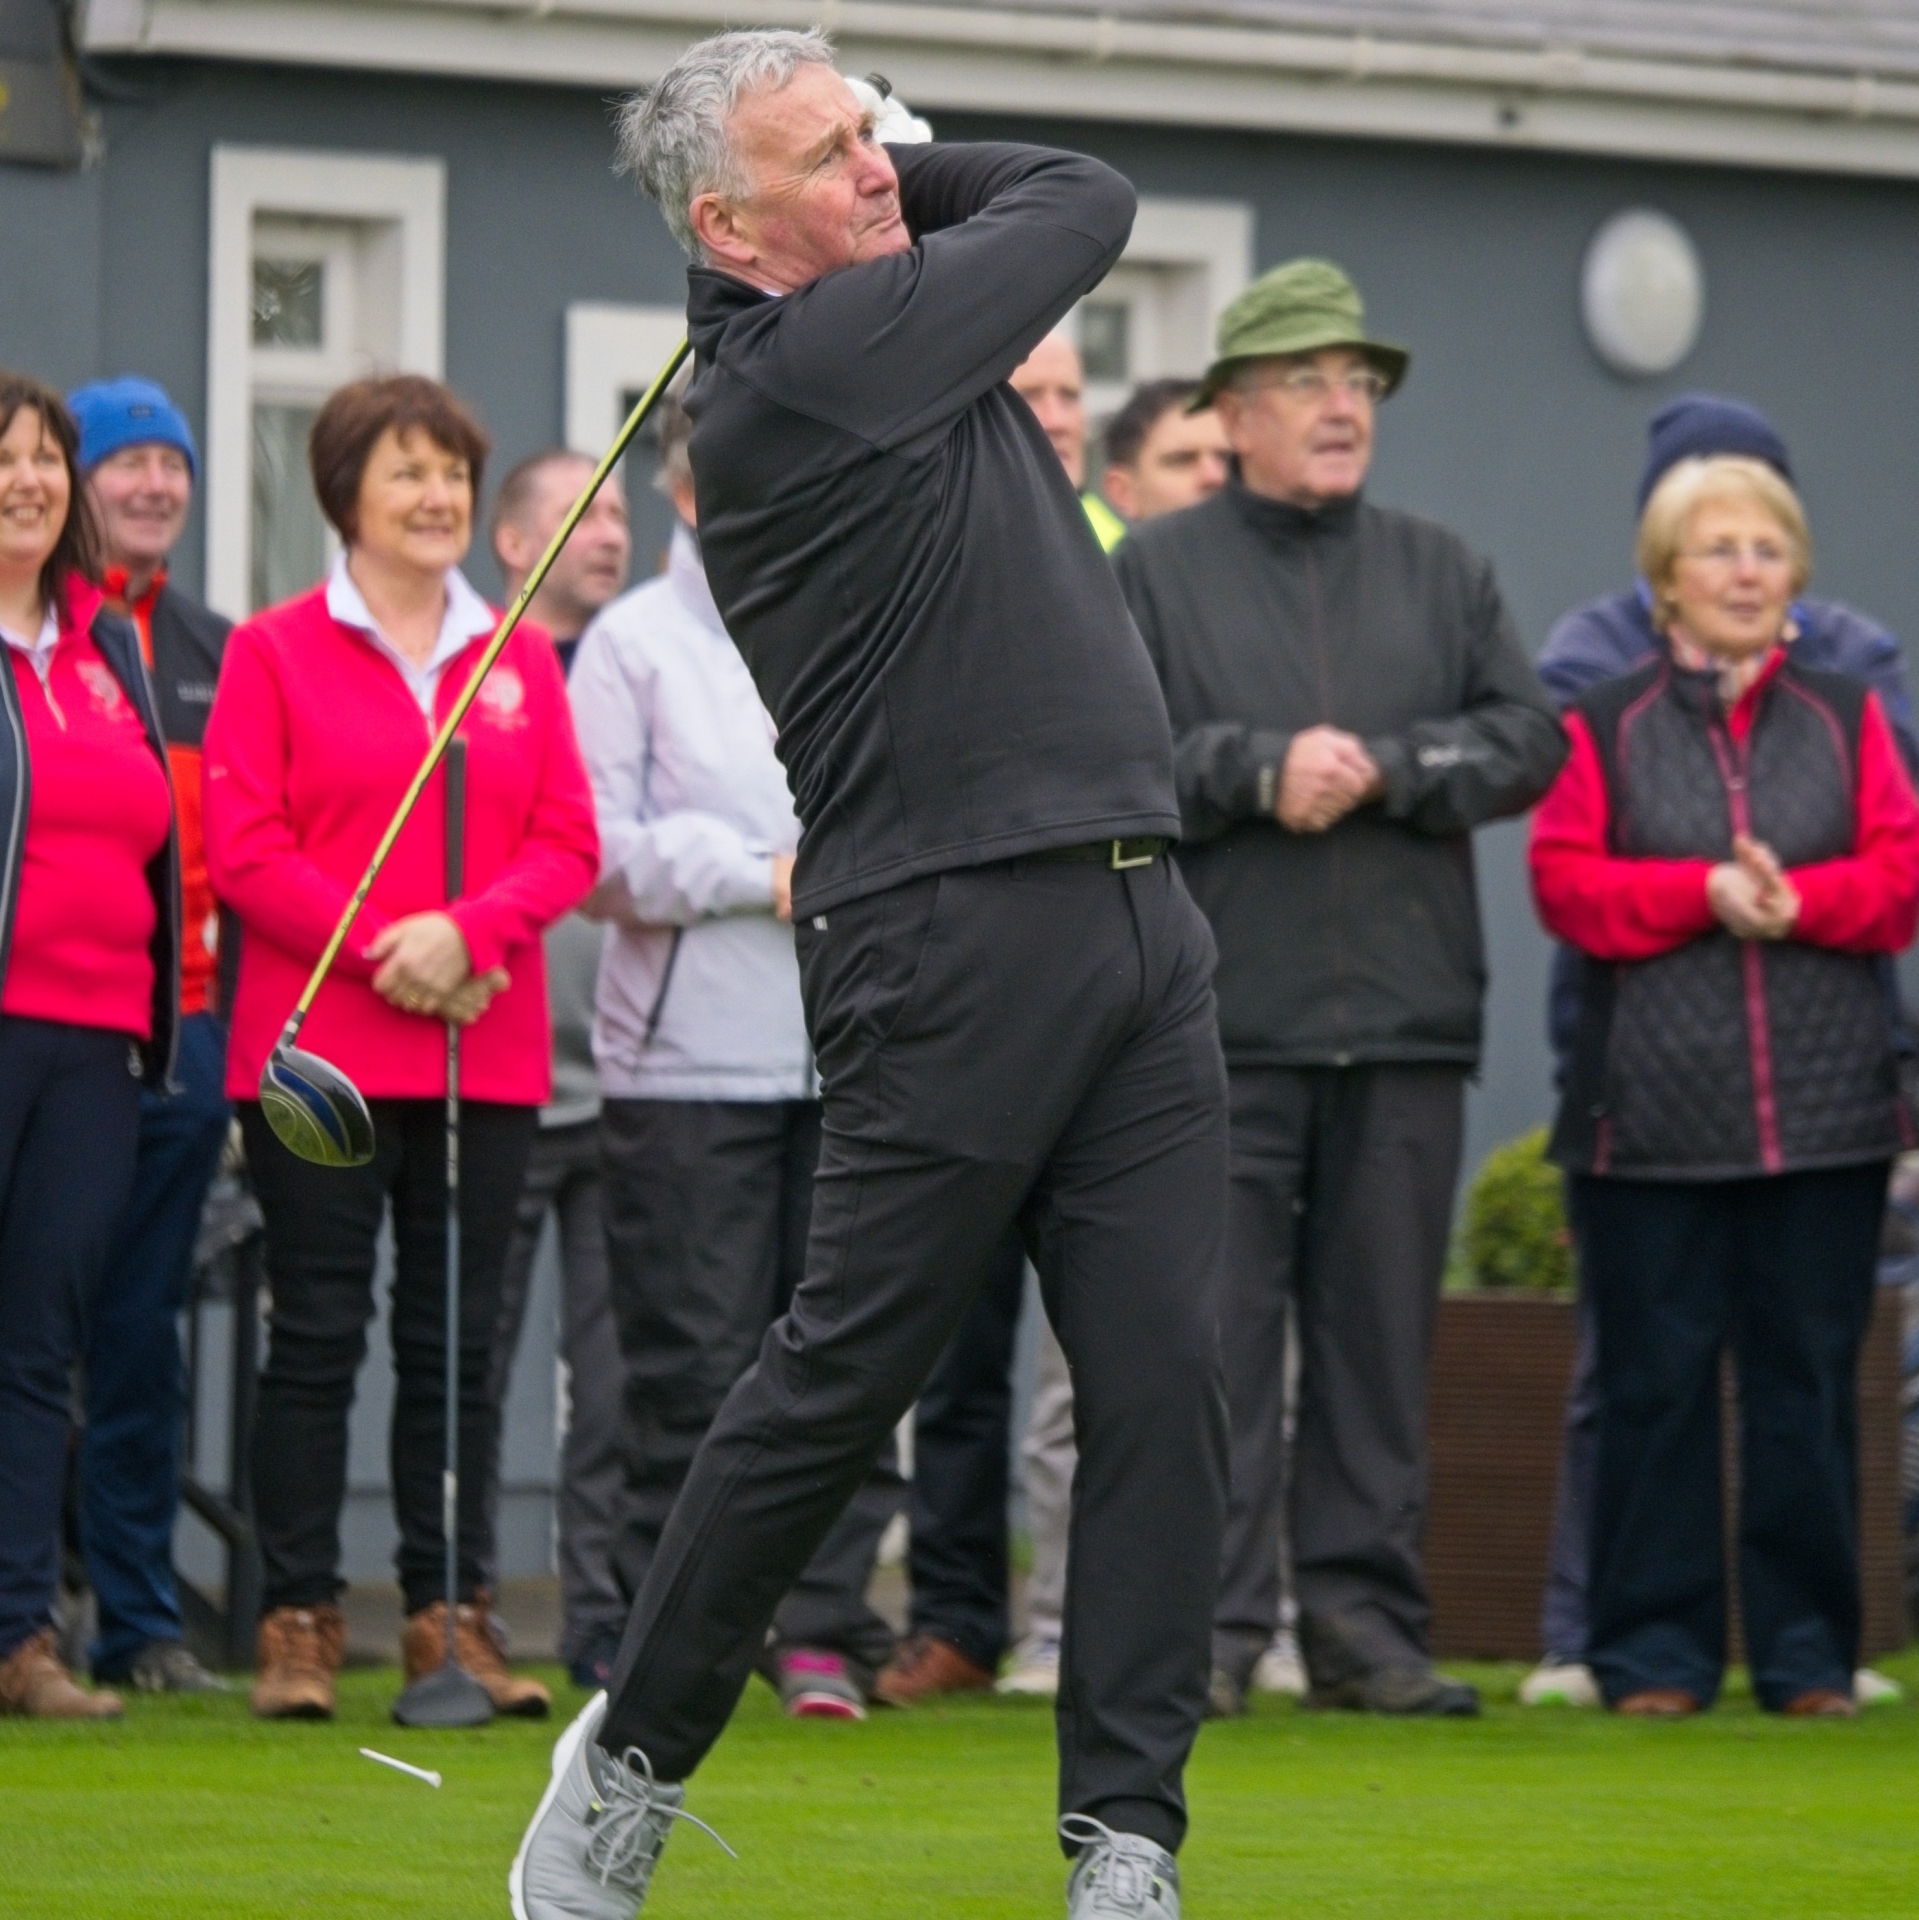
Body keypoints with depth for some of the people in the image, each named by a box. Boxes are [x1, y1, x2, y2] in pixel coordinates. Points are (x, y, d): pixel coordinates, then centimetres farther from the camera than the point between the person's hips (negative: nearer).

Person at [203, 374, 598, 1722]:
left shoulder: (522, 662, 12)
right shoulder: (274, 652, 2)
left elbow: (569, 844, 6)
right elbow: (244, 850, -4)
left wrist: (466, 930, -12)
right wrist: (382, 946, -14)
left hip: (489, 1051, 3)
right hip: (321, 1049, -3)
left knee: (461, 1342, 5)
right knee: (319, 1335, -2)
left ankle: (453, 1613, 9)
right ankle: (300, 1621, 1)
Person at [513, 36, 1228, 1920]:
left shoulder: (873, 323, 15)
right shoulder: (806, 365, -11)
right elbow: (1085, 197, 1)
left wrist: (877, 180, 18)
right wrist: (889, 197, 15)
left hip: (1135, 922, 8)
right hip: (950, 939, -8)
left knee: (1161, 1377, 0)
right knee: (844, 1372, -2)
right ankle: (632, 1761, 15)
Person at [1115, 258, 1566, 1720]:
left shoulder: (1443, 573, 16)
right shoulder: (1156, 575, 7)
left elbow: (1528, 740, 5)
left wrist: (1381, 768, -9)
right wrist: (1259, 772, -14)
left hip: (1406, 1020, 3)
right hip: (1222, 1021, -3)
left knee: (1384, 1330, 5)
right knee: (1218, 1334, -5)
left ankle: (1367, 1626, 9)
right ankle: (1209, 1629, -2)